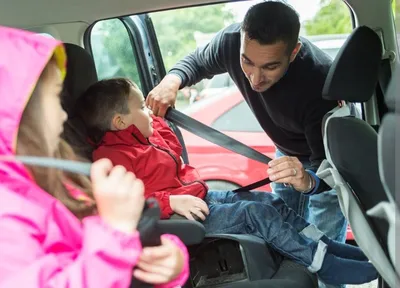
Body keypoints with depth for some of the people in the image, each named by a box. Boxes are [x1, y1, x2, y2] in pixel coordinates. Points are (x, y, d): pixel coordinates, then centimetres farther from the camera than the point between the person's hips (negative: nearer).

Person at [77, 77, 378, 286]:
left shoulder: (143, 136, 13)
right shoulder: (112, 156, -19)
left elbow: (174, 151, 31)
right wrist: (171, 201, -36)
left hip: (201, 197, 11)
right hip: (182, 215, -11)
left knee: (270, 200, 2)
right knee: (256, 213, -19)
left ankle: (331, 247, 4)